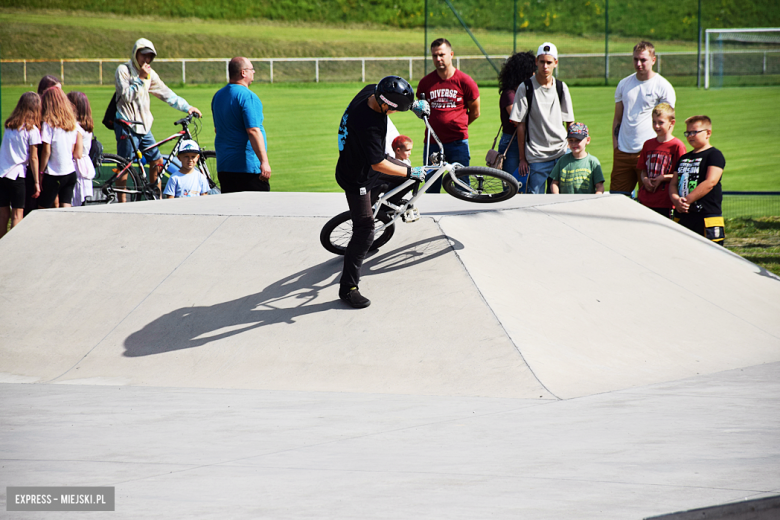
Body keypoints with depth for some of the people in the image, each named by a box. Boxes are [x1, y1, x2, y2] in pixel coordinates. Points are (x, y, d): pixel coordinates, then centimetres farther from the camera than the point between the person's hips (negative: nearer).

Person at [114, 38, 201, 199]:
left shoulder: (150, 74, 13)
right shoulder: (123, 70, -7)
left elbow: (166, 93, 14)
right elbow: (127, 95, -17)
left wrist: (187, 107, 7)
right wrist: (141, 79, -21)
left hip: (144, 126, 7)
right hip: (127, 126, -7)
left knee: (157, 162, 8)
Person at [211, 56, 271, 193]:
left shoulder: (218, 96, 14)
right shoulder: (247, 96, -14)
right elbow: (253, 131, -22)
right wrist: (264, 161, -25)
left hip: (223, 167, 8)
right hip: (249, 166, -8)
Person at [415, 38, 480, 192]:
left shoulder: (465, 81, -1)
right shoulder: (425, 82, 6)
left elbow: (475, 112, 9)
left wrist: (456, 126, 10)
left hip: (457, 142, -2)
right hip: (432, 143, 2)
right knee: (431, 189, 4)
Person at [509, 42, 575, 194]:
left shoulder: (561, 88, 8)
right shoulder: (525, 88, -2)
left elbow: (569, 122, 14)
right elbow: (520, 125, -1)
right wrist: (522, 158, -3)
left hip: (562, 153, 3)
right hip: (536, 156, -3)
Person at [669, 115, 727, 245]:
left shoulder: (714, 155, -4)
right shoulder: (684, 158, 20)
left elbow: (710, 182, -16)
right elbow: (673, 183, 16)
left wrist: (687, 200, -17)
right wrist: (676, 200, -8)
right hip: (682, 217, 8)